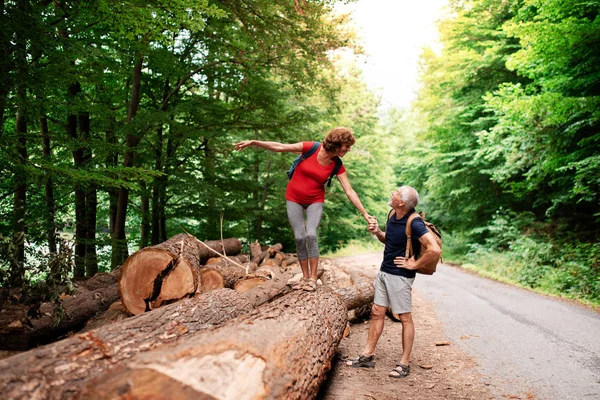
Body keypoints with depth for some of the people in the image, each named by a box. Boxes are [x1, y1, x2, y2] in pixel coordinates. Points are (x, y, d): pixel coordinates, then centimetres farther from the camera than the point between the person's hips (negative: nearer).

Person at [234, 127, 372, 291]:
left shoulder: (337, 166, -10)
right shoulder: (311, 148, -17)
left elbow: (350, 191, -9)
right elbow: (280, 147, -16)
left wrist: (364, 213, -13)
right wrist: (253, 142, -20)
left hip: (315, 202, 1)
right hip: (294, 199, -1)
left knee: (311, 235, -18)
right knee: (299, 238, -6)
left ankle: (313, 278, -6)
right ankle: (305, 276, 9)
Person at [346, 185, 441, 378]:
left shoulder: (414, 223, -22)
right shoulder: (392, 214, 4)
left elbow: (435, 249, -30)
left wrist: (414, 264, -20)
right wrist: (377, 232, 0)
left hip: (400, 276, -9)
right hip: (384, 271, 9)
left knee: (405, 318, 4)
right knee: (377, 312, 12)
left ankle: (404, 363, 15)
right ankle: (368, 355, 23)